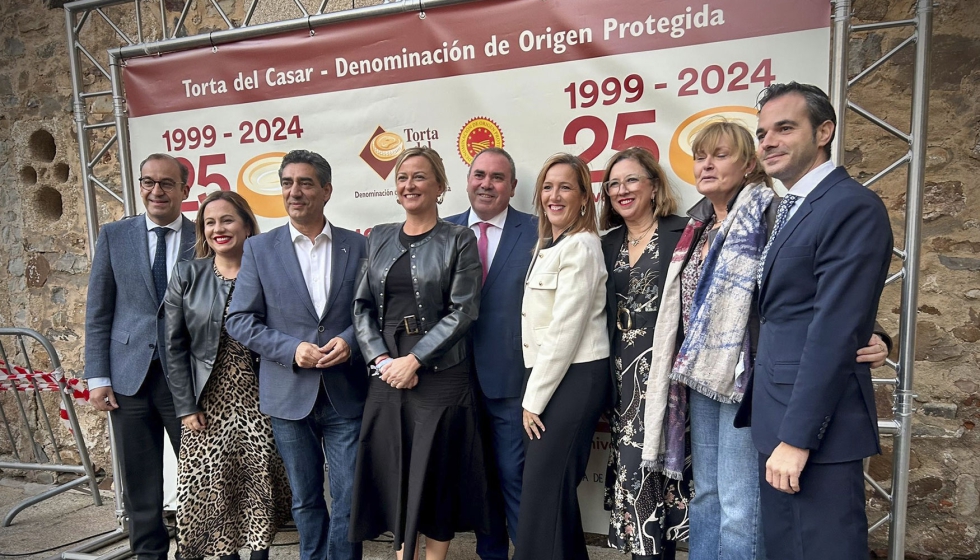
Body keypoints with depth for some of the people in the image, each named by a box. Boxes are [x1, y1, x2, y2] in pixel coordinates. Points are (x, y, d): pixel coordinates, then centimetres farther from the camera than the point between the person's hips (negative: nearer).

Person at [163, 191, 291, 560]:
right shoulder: (186, 275, 1)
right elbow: (174, 347, 1)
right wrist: (186, 406, -3)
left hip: (258, 401, -1)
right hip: (208, 403, 1)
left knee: (261, 485, 4)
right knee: (211, 487, 6)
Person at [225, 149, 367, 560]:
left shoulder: (357, 246, 1)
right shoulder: (259, 248, 2)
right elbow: (239, 320, -1)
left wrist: (350, 340, -16)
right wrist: (292, 349, -13)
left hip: (346, 393, 0)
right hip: (289, 394, 1)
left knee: (348, 497, 5)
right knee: (305, 499, 16)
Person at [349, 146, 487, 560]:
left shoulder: (459, 240, -2)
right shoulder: (379, 238, 10)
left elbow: (463, 310, -9)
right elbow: (362, 305, 7)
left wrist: (413, 360, -14)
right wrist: (381, 360, -7)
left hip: (440, 375, -4)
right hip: (387, 376, 4)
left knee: (436, 475, 6)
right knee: (394, 474, 11)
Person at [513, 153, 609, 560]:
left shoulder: (580, 246, -13)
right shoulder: (546, 245, 14)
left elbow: (565, 330, -18)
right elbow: (542, 326, 12)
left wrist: (534, 399, -13)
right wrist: (533, 393, 7)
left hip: (575, 377, -9)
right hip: (550, 375, 9)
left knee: (543, 493, -2)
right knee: (555, 490, 16)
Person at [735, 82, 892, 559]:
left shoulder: (852, 207, -13)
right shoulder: (789, 208, 15)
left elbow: (835, 331, -20)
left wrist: (796, 436, -19)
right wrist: (777, 428, 12)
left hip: (814, 423, -9)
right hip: (778, 417, 9)